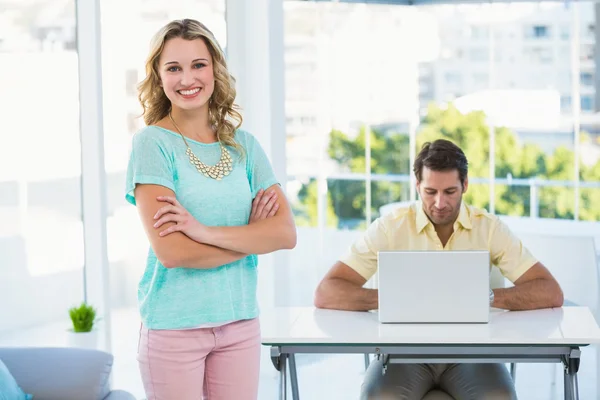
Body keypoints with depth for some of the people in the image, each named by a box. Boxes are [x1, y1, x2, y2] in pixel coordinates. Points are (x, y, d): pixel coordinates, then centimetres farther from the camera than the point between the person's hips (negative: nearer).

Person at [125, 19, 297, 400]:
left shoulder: (244, 144, 6)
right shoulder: (152, 143, -7)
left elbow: (286, 233, -5)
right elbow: (170, 251, -16)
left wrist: (205, 230, -17)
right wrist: (250, 237, -5)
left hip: (241, 321, 4)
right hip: (174, 324, -4)